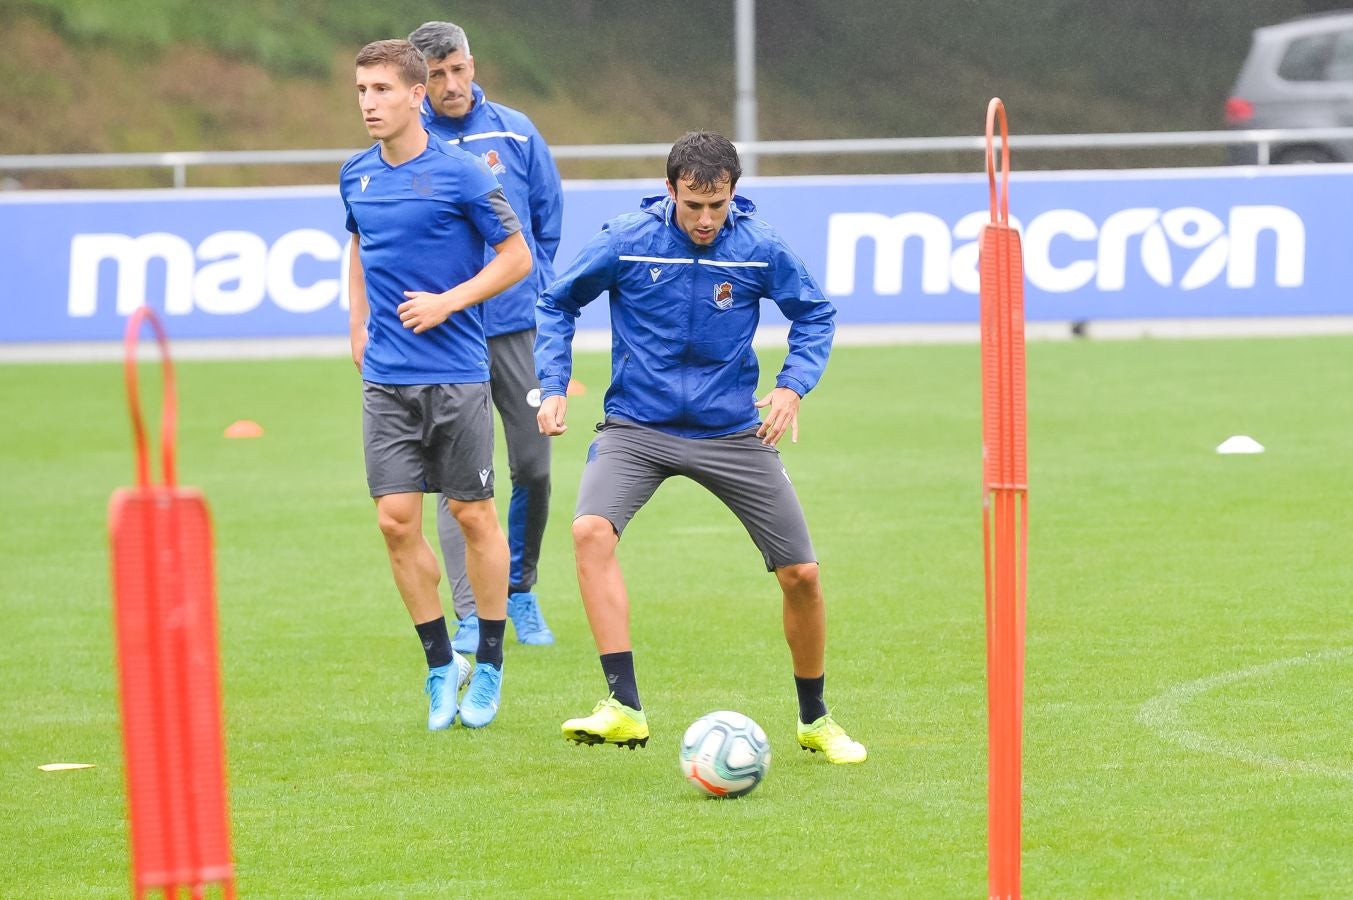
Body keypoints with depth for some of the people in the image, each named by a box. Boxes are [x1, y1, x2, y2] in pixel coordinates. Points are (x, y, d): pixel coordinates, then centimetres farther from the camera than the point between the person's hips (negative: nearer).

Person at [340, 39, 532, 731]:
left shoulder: (459, 175, -9)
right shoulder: (356, 177, 7)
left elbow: (517, 258, -4)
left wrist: (446, 303, -13)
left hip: (456, 375, -4)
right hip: (385, 379, 4)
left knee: (473, 515, 3)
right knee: (396, 520, -3)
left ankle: (488, 667, 17)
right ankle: (441, 664, 11)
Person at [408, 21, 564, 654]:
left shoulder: (515, 133, 4)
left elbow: (548, 221, 13)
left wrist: (537, 290, 8)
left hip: (520, 326, 2)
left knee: (533, 467, 5)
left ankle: (521, 591, 24)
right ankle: (471, 616, -5)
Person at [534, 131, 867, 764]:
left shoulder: (760, 249, -7)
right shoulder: (626, 242, -10)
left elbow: (815, 315, 9)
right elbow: (557, 304, 5)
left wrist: (793, 385, -7)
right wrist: (553, 386, -6)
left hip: (732, 431, 1)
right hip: (637, 427, -1)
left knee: (801, 575, 0)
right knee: (591, 529, -29)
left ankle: (815, 721, 25)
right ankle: (624, 708, -29)